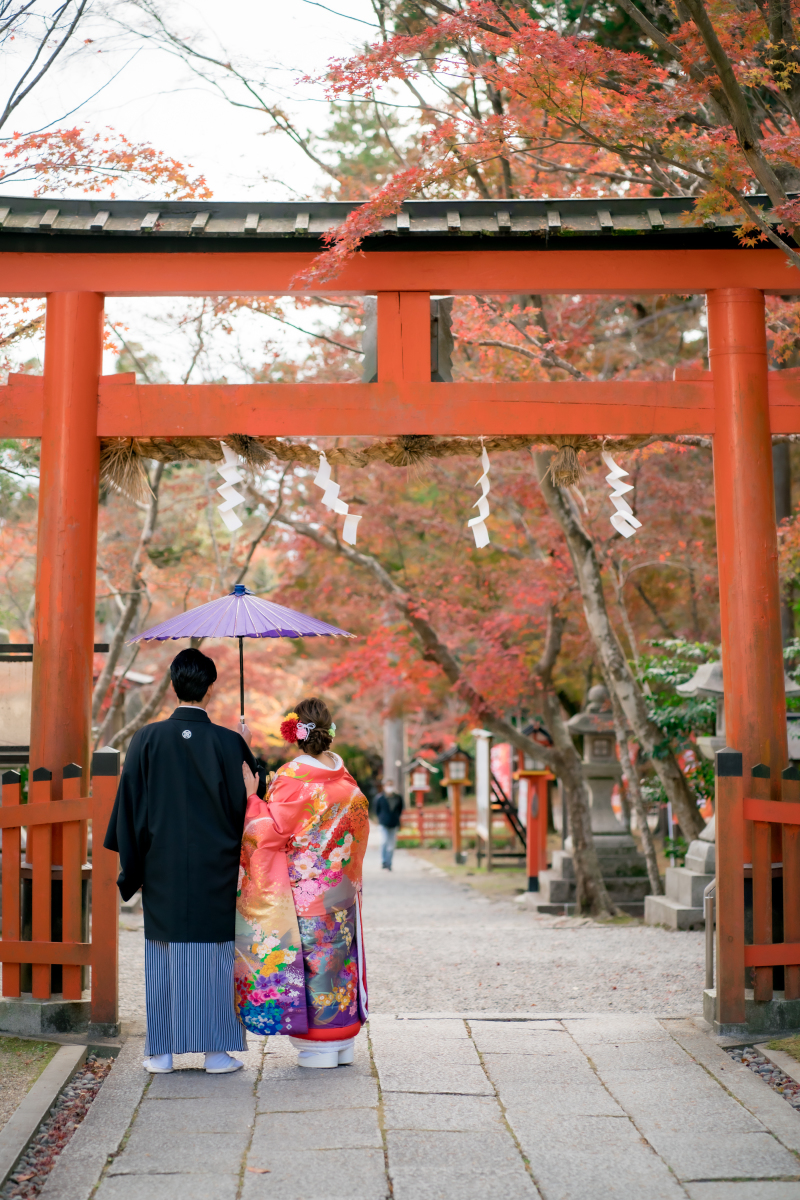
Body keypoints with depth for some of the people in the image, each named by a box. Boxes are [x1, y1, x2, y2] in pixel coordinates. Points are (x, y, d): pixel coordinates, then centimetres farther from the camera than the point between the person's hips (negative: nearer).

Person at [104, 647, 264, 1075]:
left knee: (162, 956, 10)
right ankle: (216, 1050, 12)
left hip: (162, 870, 1)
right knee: (214, 955, 7)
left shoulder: (147, 739, -4)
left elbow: (130, 805, 1)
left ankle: (161, 1052, 16)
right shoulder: (228, 743, -9)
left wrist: (132, 864, 10)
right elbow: (242, 805, -3)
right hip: (215, 869, -1)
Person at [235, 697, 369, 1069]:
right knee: (338, 951, 13)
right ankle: (342, 1042, 21)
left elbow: (271, 831, -17)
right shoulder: (344, 775, 4)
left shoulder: (291, 777, -16)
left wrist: (250, 797, -10)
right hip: (341, 887, 6)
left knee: (309, 954, 2)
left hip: (302, 890, -6)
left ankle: (318, 1045, 8)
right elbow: (359, 823, 13)